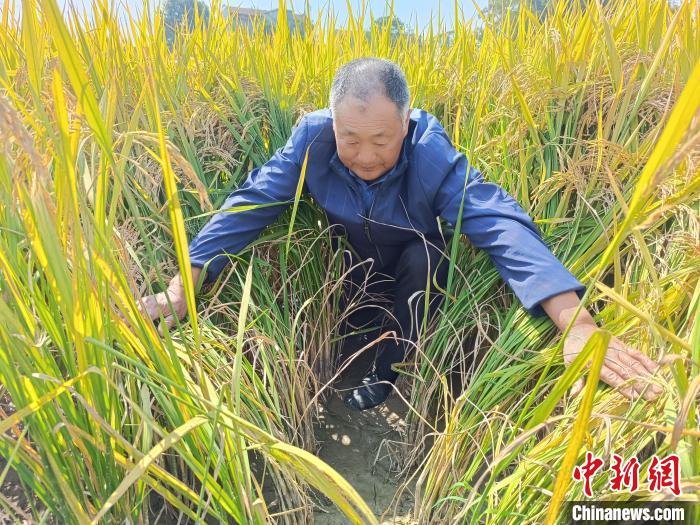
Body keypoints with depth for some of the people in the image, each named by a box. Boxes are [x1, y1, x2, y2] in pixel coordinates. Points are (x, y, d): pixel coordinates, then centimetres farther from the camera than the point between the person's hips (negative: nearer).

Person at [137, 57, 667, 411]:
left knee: (424, 255, -30)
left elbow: (501, 224, -44)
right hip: (352, 259, 4)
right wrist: (182, 286, -39)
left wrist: (578, 323, -56)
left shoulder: (431, 153, -34)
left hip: (416, 263, -4)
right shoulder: (312, 138, -28)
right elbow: (250, 204, -30)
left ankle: (388, 371, -7)